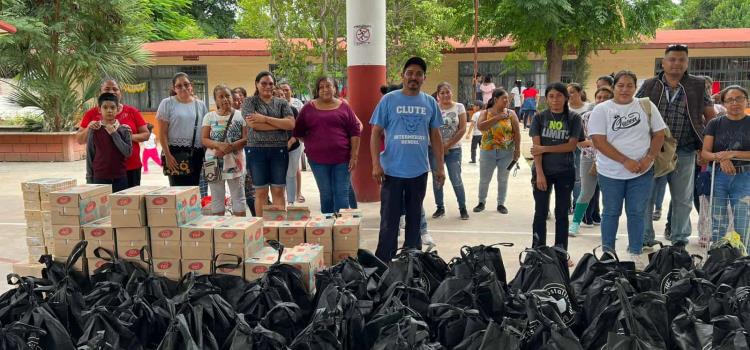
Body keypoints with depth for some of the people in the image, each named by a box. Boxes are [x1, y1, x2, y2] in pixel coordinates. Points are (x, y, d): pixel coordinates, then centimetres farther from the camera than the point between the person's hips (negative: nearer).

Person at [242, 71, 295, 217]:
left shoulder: (282, 103, 9)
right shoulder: (249, 102, 4)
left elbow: (291, 124, -6)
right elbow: (253, 124, -12)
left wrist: (265, 119, -13)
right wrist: (281, 124, -9)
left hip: (279, 150, 1)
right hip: (257, 150, -1)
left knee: (278, 191, 4)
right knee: (261, 192, 4)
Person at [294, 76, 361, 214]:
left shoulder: (344, 107, 3)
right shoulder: (309, 108, 6)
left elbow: (355, 132, 0)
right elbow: (298, 132, 12)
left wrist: (354, 155, -5)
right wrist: (311, 145, 6)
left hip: (342, 158, -1)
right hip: (318, 160, 1)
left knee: (342, 193, 0)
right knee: (326, 194, 8)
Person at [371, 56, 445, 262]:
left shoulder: (430, 103, 6)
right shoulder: (388, 100, -3)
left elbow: (435, 137, 10)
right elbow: (376, 134, -4)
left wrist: (440, 167, 7)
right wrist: (376, 164, -12)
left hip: (419, 171, 3)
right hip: (392, 170, -3)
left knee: (414, 218, 14)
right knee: (389, 220, 1)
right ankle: (383, 264, 10)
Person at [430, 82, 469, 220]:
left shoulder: (459, 107, 0)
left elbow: (462, 129, -4)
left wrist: (448, 145, -8)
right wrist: (440, 145, -11)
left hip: (453, 149, -1)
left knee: (456, 180, -1)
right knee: (437, 179, 7)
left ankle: (463, 208, 13)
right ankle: (440, 207, 20)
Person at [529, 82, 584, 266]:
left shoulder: (574, 118, 0)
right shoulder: (539, 117, 0)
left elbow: (571, 145, -7)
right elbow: (536, 147, -5)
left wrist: (545, 149, -14)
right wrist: (539, 173, -12)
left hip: (565, 172, 0)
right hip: (542, 171, 0)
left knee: (562, 213, 8)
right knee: (540, 212, 5)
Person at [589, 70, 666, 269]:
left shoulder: (646, 106, 4)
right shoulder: (601, 110, -4)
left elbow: (659, 134, 6)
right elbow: (599, 141, -13)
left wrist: (648, 159, -9)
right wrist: (625, 161, -17)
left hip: (642, 172, 2)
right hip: (611, 173, -2)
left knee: (637, 213, 7)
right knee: (611, 213, 9)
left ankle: (636, 254, 18)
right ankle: (607, 253, 20)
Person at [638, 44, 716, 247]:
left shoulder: (698, 86, 4)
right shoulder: (649, 86, 3)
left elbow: (711, 116, 10)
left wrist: (705, 143, 5)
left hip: (684, 152, 0)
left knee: (683, 198, 8)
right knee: (646, 196, 3)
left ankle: (679, 238, 21)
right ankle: (645, 238, 14)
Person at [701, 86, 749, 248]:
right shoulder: (715, 123, 4)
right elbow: (705, 152, -1)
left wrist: (733, 154, -20)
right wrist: (720, 158, -20)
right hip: (718, 177, 1)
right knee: (718, 224, 6)